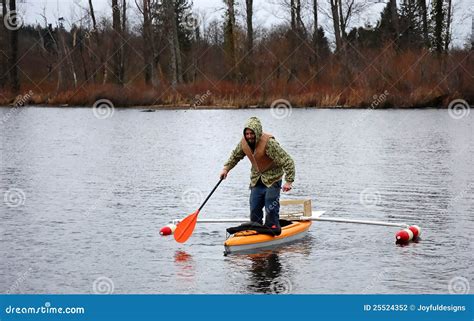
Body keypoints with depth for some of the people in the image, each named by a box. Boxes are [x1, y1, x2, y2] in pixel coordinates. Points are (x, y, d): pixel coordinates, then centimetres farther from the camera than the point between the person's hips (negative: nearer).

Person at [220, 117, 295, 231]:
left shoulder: (270, 143, -28)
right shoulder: (244, 143, -8)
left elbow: (288, 161, -26)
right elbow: (235, 156, 16)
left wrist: (289, 182, -29)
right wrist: (226, 168, 5)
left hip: (272, 180, -6)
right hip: (256, 180, 6)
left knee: (271, 209, -8)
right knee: (254, 209, 8)